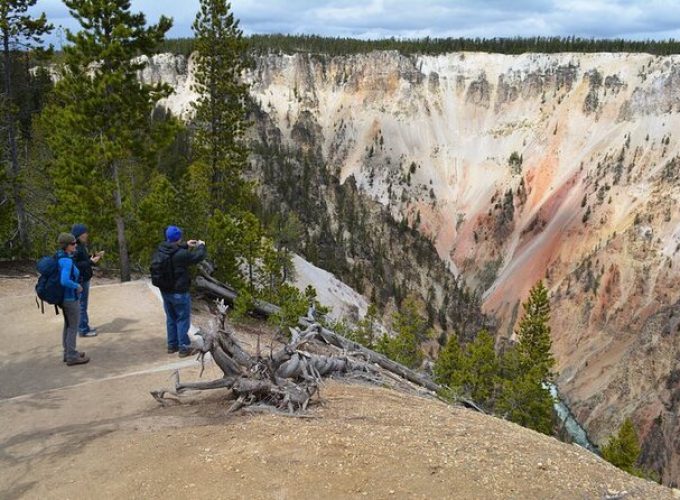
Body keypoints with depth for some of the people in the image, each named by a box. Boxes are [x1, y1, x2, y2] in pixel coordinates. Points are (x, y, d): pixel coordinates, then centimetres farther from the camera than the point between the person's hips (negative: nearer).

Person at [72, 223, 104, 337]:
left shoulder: (81, 246, 10)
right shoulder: (75, 248, -21)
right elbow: (75, 265, -27)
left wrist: (95, 256, 10)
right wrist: (91, 262, -27)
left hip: (84, 279, 10)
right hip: (79, 280, -10)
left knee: (83, 304, 18)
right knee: (81, 305, -2)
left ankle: (85, 327, 28)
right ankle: (83, 330, 6)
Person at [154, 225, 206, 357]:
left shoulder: (161, 250, -3)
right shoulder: (181, 254, -25)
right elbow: (198, 256, -12)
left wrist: (186, 245, 22)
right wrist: (201, 246, 7)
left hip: (165, 291, 7)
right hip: (179, 292, -7)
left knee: (171, 318, 19)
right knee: (183, 320, 4)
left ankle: (172, 345, 29)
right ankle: (184, 348, 10)